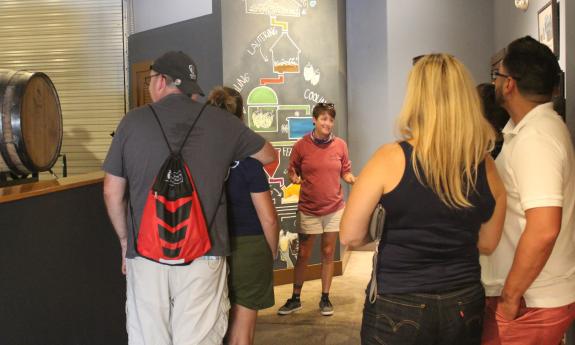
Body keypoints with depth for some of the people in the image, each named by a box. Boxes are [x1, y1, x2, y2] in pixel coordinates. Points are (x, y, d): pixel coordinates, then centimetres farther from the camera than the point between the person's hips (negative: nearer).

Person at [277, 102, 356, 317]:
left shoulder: (340, 145, -1)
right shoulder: (301, 146, -6)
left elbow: (345, 172, 7)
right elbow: (292, 172, 1)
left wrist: (353, 180, -14)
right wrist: (294, 178, -21)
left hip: (334, 209, 2)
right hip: (308, 210, -1)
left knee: (328, 254, 9)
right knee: (303, 255, 6)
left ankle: (325, 298, 20)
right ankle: (295, 299, 18)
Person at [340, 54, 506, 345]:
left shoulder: (390, 158, -16)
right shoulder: (486, 166, -5)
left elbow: (351, 237, -11)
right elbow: (487, 244, 6)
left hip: (397, 309, -3)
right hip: (465, 307, 4)